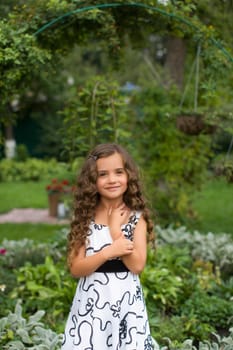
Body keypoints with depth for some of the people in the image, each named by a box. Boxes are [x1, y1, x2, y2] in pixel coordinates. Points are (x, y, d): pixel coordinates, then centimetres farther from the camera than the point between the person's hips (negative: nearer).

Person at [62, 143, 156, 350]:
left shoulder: (136, 218, -2)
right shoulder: (86, 218, -1)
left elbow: (137, 265, -13)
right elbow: (76, 269, -7)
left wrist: (115, 229, -14)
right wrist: (107, 252, -20)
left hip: (127, 301, 0)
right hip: (91, 302, 0)